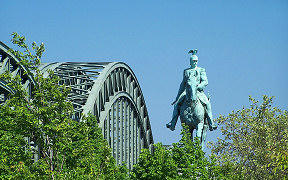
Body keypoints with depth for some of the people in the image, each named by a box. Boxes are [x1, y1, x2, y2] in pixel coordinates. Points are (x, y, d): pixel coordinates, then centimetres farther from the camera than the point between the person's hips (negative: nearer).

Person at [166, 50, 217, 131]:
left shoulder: (201, 70, 10)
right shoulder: (186, 71, 17)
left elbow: (205, 82, 0)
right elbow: (183, 85, 21)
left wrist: (198, 86, -21)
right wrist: (177, 97, 19)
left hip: (199, 92, -2)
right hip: (187, 92, 2)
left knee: (207, 103, -27)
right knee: (177, 104, -17)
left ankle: (211, 124, -24)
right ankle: (172, 123, -15)